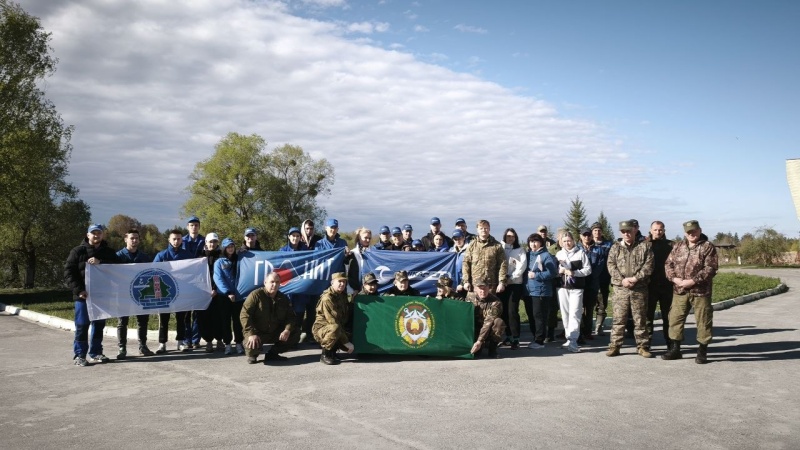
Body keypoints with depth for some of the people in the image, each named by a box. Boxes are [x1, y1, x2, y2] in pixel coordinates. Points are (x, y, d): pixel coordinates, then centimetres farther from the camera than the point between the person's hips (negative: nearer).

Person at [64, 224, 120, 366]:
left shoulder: (108, 252, 9)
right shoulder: (78, 251, 1)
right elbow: (68, 272, -3)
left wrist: (100, 263, -20)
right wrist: (78, 290, -13)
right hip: (84, 295, -3)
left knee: (99, 325, 9)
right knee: (82, 325, -1)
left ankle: (96, 353, 19)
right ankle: (79, 355, 6)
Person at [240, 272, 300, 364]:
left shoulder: (283, 298, 2)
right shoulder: (255, 295, -13)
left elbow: (290, 316, 2)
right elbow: (244, 315, -19)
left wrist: (287, 330, -20)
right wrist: (251, 334, -30)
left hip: (275, 333, 5)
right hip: (257, 333, -5)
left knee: (296, 333, -11)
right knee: (253, 346, -35)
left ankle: (272, 353, 6)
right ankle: (252, 355, 8)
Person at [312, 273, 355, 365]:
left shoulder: (343, 295, 5)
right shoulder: (327, 298, -21)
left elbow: (347, 315, 19)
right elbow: (334, 322, -26)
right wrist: (346, 342, -26)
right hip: (322, 329, -8)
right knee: (335, 328, -39)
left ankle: (332, 350, 11)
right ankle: (325, 355, -20)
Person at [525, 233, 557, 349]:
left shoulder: (546, 255, -7)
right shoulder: (528, 254, 14)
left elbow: (552, 272, -14)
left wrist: (536, 275, -16)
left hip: (541, 291, -7)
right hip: (529, 290, 7)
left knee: (539, 316, -6)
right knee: (531, 316, 11)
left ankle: (539, 341, 0)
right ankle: (535, 338, 21)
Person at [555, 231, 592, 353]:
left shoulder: (580, 253, 0)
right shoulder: (559, 254, 13)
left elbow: (588, 269, -3)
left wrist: (574, 273, -15)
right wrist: (560, 271, -8)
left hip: (576, 288, -4)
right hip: (562, 287, 4)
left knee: (574, 314, -12)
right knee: (565, 314, 6)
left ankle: (573, 340, -17)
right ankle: (569, 338, 16)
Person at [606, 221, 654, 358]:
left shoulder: (644, 246, 5)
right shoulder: (615, 247, 9)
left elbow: (648, 265, -3)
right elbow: (611, 265, 1)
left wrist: (635, 278, -14)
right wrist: (622, 280, -12)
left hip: (640, 288, -1)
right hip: (620, 288, 1)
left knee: (640, 319, 6)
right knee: (619, 319, 2)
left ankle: (642, 346, 15)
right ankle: (614, 346, 7)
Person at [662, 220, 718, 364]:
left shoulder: (707, 247, -3)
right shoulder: (678, 246, 12)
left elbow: (710, 268, -12)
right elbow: (669, 263, 9)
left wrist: (693, 281, -18)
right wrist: (674, 278, -9)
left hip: (700, 291, -4)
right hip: (679, 291, 4)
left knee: (703, 321, 3)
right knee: (675, 319, 7)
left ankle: (702, 352, 15)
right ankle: (675, 349, 19)